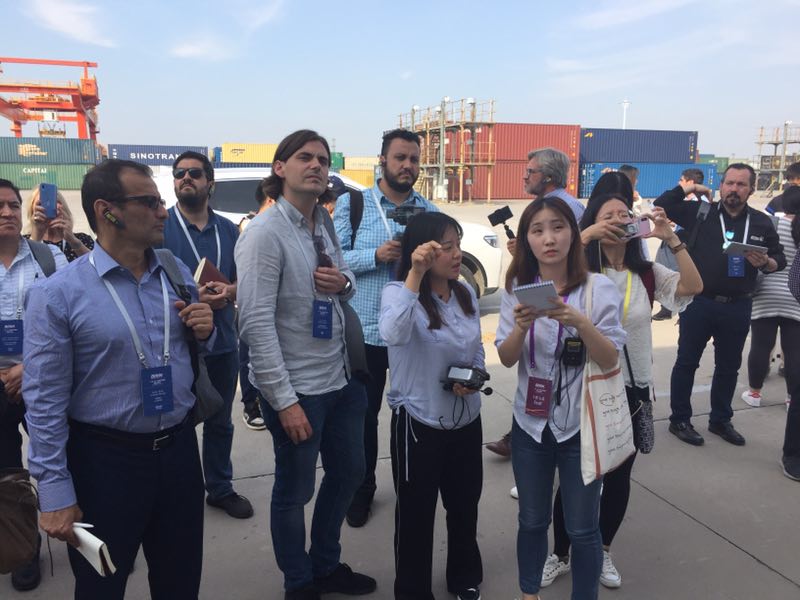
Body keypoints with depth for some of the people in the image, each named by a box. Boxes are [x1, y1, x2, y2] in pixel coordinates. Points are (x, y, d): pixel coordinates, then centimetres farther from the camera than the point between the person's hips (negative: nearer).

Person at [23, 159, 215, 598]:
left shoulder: (178, 273, 2)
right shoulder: (58, 294, -14)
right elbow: (45, 401, -12)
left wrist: (204, 332, -8)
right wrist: (56, 494, -12)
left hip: (179, 447, 4)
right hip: (105, 461, -4)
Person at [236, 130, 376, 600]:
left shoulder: (324, 222, 6)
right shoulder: (265, 233, -16)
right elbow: (256, 323, -20)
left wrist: (343, 281, -7)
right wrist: (284, 399, -21)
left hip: (341, 378, 8)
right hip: (297, 388, -8)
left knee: (349, 473, 21)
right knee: (295, 490, 11)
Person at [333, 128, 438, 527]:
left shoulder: (429, 211, 7)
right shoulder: (352, 204, 0)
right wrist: (377, 256, -20)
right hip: (365, 330, -2)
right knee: (364, 415, 11)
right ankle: (361, 491, 30)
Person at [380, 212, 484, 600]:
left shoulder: (466, 294, 1)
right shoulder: (398, 291, -16)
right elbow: (394, 335, -39)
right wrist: (415, 273, -40)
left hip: (466, 419, 6)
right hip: (418, 423, -5)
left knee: (465, 507, 22)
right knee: (416, 513, 10)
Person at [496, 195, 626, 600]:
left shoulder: (598, 288, -10)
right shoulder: (517, 289, -2)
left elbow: (611, 360, -13)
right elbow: (507, 359, -5)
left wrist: (580, 322, -30)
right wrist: (521, 326, -25)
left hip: (581, 423, -2)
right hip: (531, 422, 2)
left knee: (582, 529, 10)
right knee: (532, 521, 18)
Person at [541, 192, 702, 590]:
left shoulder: (647, 274, 2)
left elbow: (693, 287, -13)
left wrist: (670, 238, -18)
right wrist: (585, 236, -31)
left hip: (633, 391, 3)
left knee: (619, 477, 16)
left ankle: (602, 552, 38)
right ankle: (560, 555, 30)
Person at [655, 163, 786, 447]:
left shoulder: (762, 223, 4)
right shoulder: (700, 212, -1)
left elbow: (780, 260, 7)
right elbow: (662, 205, -2)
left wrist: (766, 262, -14)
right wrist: (689, 187, -5)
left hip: (737, 307, 3)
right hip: (698, 302, -2)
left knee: (729, 366, 15)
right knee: (687, 362, 6)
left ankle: (721, 420, 32)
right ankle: (679, 420, 19)